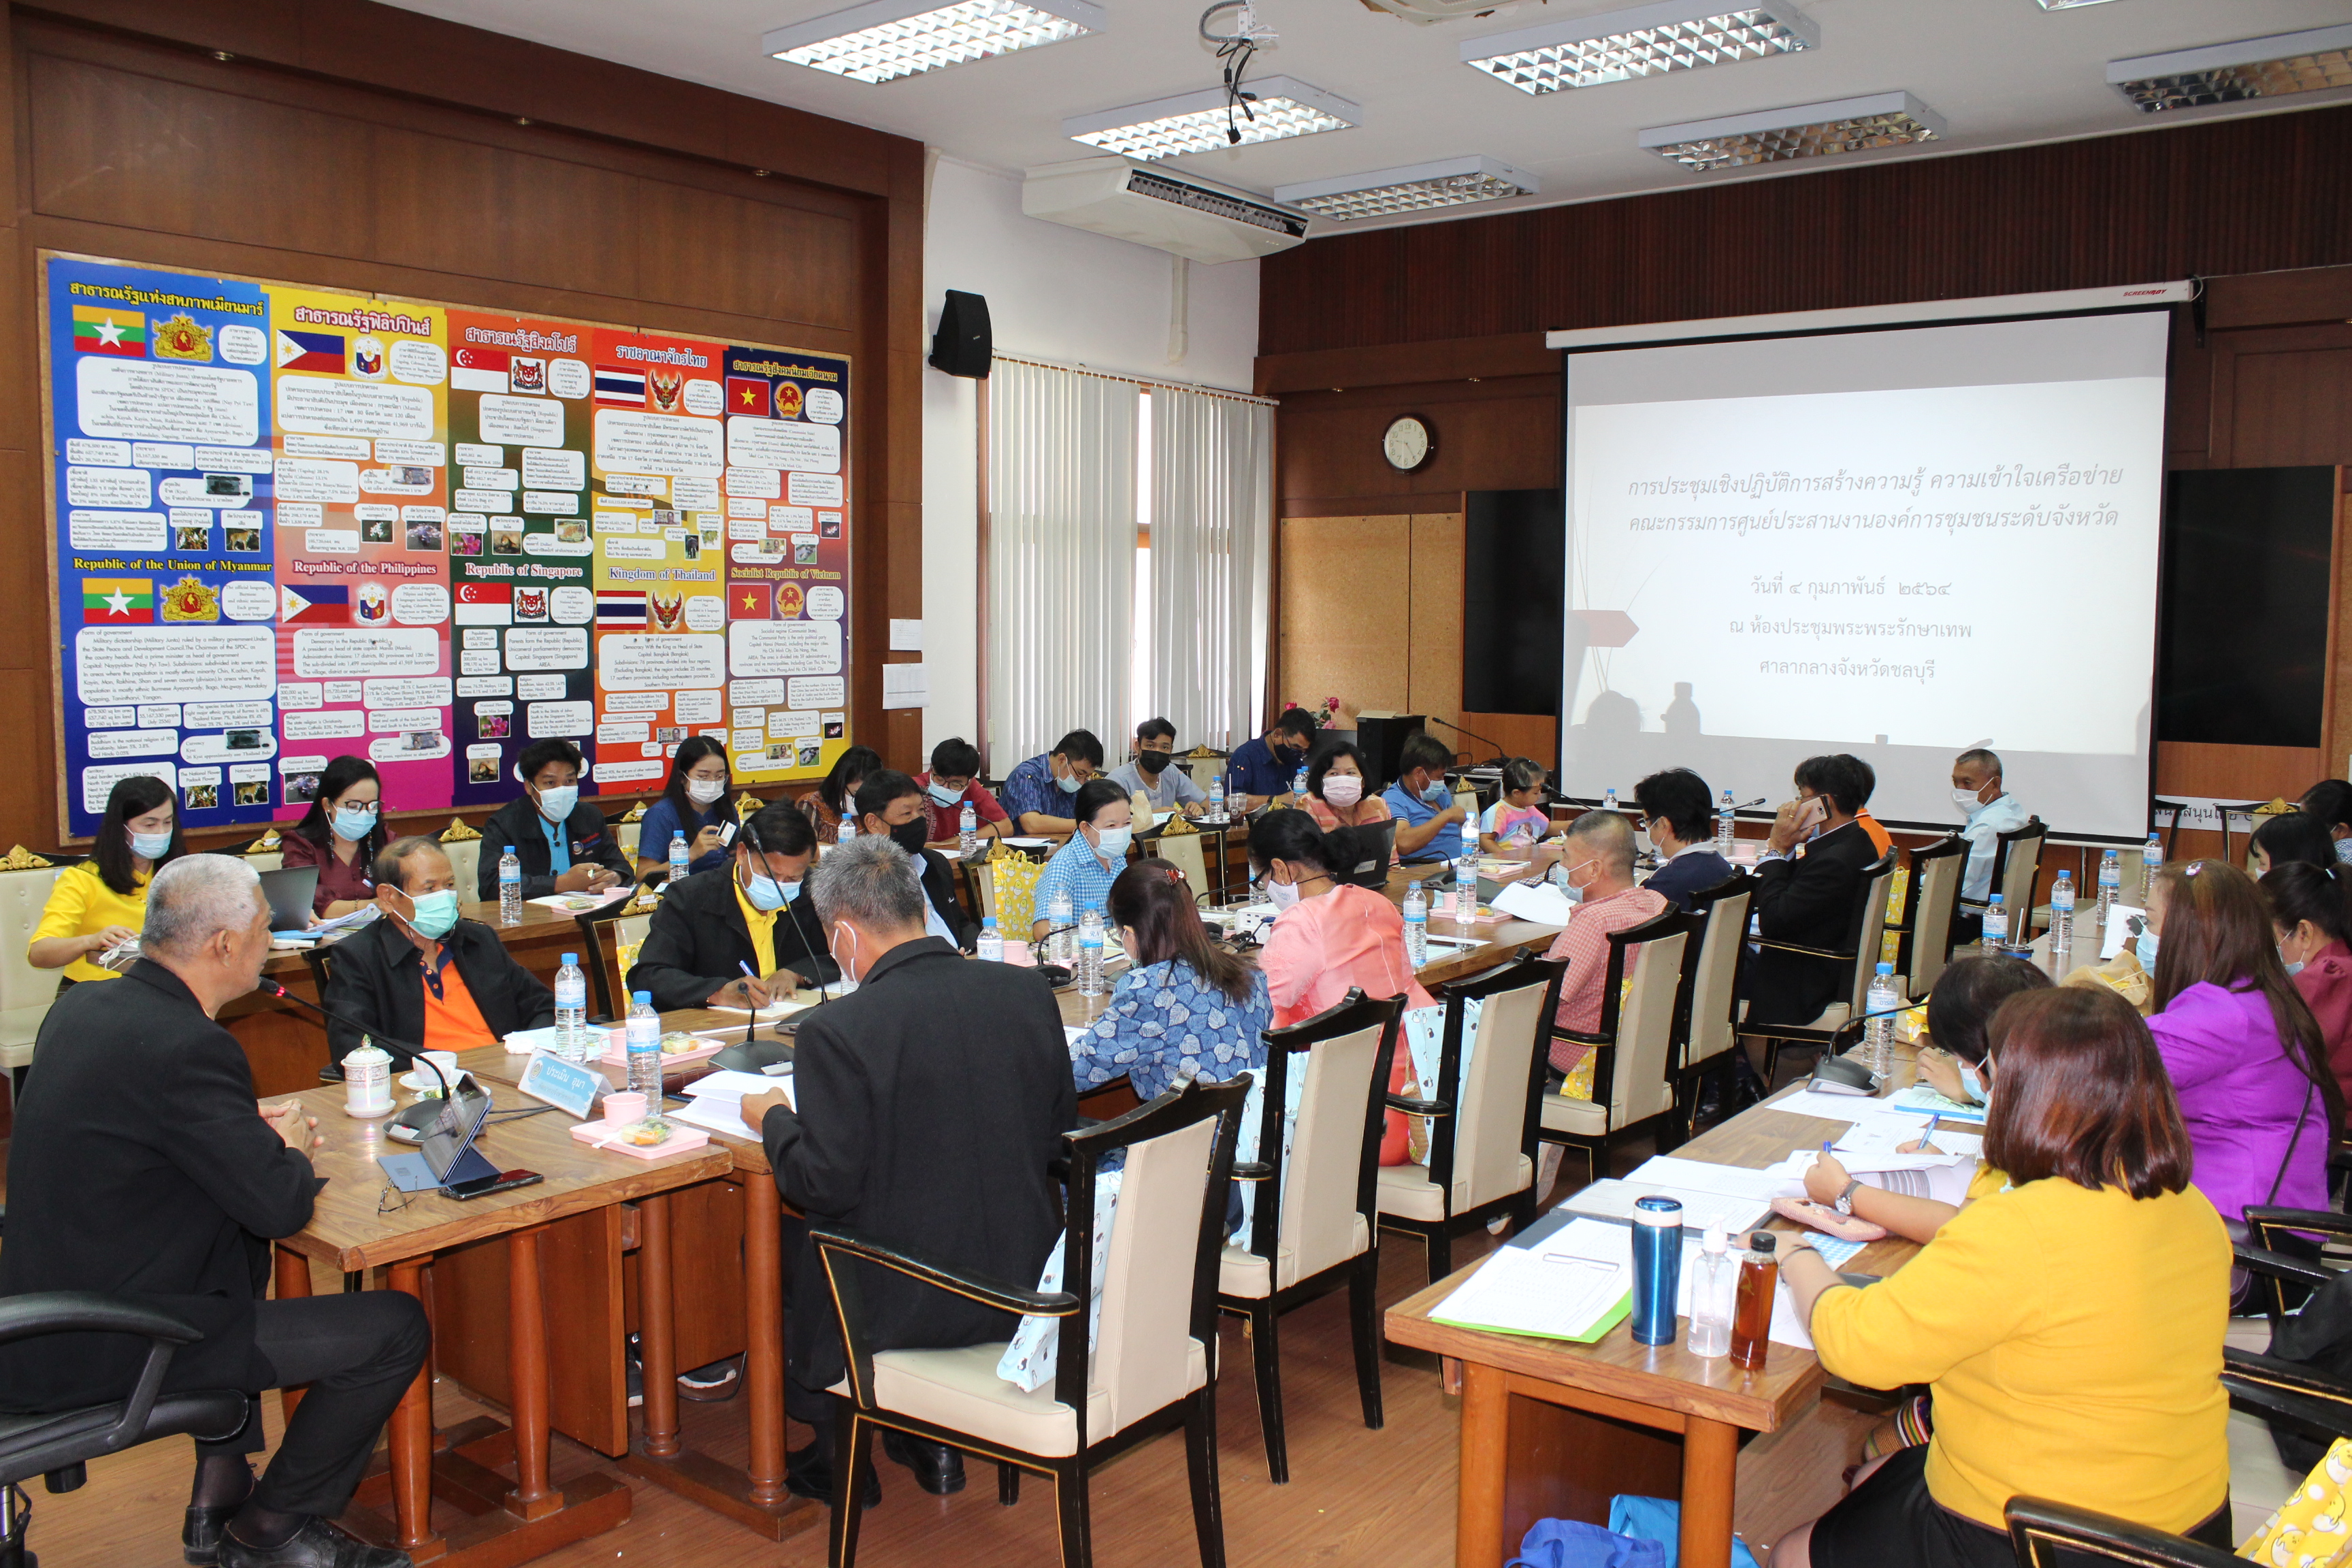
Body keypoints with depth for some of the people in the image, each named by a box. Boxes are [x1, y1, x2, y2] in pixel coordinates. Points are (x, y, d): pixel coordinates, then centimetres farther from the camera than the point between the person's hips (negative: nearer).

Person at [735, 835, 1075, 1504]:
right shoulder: (1029, 991, -6)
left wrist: (774, 1119, 2)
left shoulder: (837, 1031, -21)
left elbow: (826, 1185, -17)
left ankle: (837, 1462, 37)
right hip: (1024, 1283, 5)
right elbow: (1058, 1137, 4)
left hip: (905, 1301, -5)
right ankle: (936, 1442, 41)